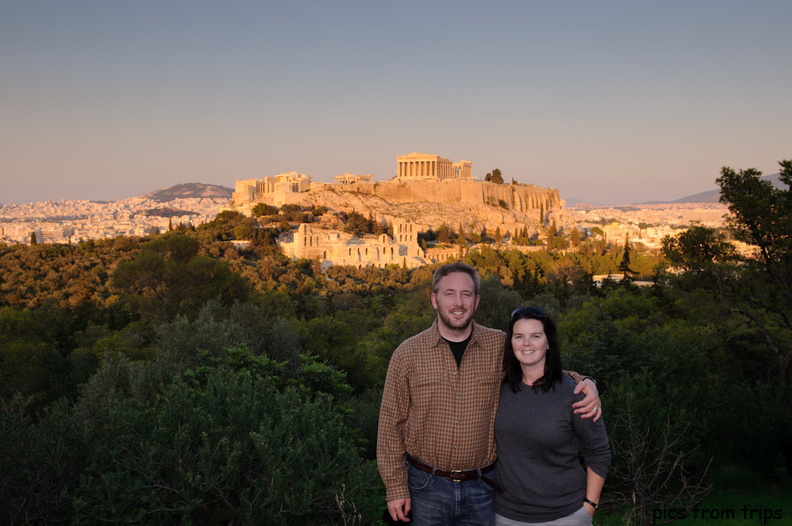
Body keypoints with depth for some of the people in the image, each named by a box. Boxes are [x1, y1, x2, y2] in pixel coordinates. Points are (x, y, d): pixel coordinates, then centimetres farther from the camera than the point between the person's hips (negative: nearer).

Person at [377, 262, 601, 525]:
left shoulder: (500, 346, -4)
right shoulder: (407, 354, -6)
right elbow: (391, 424, -2)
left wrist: (585, 383, -11)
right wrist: (395, 488, -3)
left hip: (483, 486, 1)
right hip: (427, 486, -1)